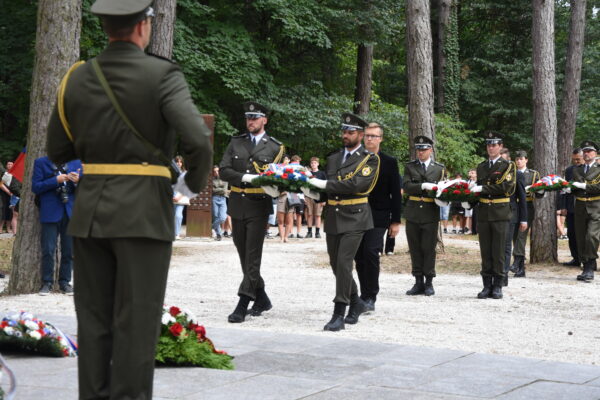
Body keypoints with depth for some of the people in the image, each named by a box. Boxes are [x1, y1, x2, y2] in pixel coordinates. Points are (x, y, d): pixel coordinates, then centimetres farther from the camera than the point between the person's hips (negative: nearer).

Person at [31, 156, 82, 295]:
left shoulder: (76, 162, 11)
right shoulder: (41, 162, 4)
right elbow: (35, 187, -3)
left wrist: (77, 181, -11)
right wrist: (56, 181, -14)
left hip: (70, 212, 2)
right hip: (50, 213, -2)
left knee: (69, 251, 4)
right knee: (48, 250, -2)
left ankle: (64, 281, 14)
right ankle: (47, 282, 7)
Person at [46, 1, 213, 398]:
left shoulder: (77, 78, 6)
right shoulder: (162, 75, -8)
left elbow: (58, 151, 12)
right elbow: (199, 141, -19)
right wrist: (194, 183, -1)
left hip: (90, 210, 5)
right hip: (144, 212, -4)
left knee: (93, 318, 11)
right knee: (136, 321, 0)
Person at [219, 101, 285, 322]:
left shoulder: (275, 147, 3)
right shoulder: (235, 143, 10)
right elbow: (224, 171, 1)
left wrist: (275, 189, -16)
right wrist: (246, 177, -15)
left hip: (259, 206, -4)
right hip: (237, 205, 4)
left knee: (252, 255, -7)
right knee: (244, 253, 10)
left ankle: (242, 305, -8)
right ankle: (261, 298, 25)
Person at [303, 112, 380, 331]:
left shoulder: (369, 159, -4)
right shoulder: (333, 157, 15)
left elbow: (356, 184, -19)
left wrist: (324, 183, -20)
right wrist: (312, 191, -3)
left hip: (354, 218, -6)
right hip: (333, 217, 7)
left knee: (343, 263, -14)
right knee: (336, 264, 11)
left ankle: (339, 315, -11)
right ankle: (356, 303, 31)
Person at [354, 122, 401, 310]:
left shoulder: (389, 162, 2)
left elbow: (396, 193, 2)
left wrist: (396, 221, -3)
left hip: (378, 217, -3)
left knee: (371, 253, -15)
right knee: (359, 256, 4)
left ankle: (370, 298, -9)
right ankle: (365, 294, 16)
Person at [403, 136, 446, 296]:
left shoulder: (440, 168, 9)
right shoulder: (410, 167, 9)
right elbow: (407, 186, -4)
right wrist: (423, 186, -18)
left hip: (431, 214, -1)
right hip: (413, 214, 1)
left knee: (429, 248, -1)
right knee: (415, 249, 5)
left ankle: (429, 283, 6)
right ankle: (418, 282, 12)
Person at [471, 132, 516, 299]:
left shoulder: (508, 165, 0)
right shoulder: (481, 167, 15)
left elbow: (505, 186, -14)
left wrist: (482, 188, -16)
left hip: (500, 213, -4)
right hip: (483, 213, 4)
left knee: (498, 251, -2)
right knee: (485, 251, 5)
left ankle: (497, 286, 4)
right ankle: (487, 286, 9)